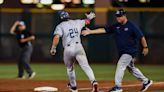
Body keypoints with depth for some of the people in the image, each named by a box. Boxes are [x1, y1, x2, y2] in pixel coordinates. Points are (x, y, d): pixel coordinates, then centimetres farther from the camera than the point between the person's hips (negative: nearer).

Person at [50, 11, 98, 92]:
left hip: (68, 49, -2)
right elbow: (86, 21, 34)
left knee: (69, 68, 21)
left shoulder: (60, 26, 1)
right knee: (85, 66, -11)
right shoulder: (77, 22, 14)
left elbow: (56, 37, -15)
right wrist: (89, 17, 55)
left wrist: (53, 48, -10)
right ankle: (93, 81, -33)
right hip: (78, 47, 2)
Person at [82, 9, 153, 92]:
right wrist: (90, 32, -11)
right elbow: (104, 30, -2)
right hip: (122, 52, 8)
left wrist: (145, 47, -8)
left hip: (130, 51, -8)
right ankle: (146, 81, 32)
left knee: (120, 65, -17)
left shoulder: (132, 26, -12)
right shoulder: (116, 26, 5)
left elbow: (141, 37, -8)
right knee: (131, 68, 17)